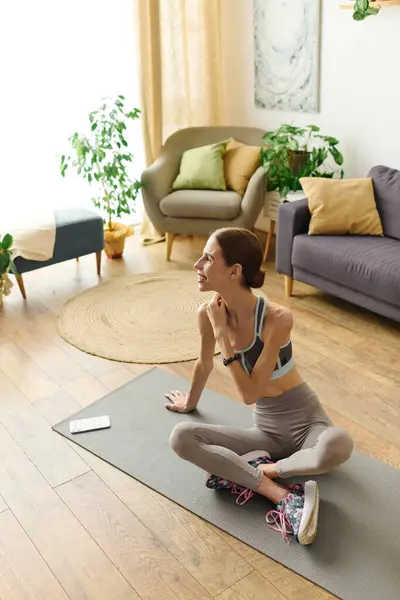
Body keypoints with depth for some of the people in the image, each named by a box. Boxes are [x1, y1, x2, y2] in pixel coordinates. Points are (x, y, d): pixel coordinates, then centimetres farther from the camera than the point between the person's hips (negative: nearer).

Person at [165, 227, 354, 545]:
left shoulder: (277, 318, -26)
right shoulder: (208, 313, -11)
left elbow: (249, 394, -25)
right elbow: (205, 364, 10)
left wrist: (222, 333, -26)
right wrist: (191, 402, 27)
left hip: (306, 422, -4)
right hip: (265, 429, 4)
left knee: (338, 444, -39)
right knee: (181, 437, -18)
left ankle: (250, 470, -16)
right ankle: (285, 497, -21)